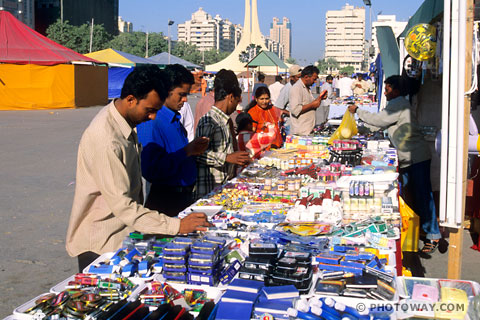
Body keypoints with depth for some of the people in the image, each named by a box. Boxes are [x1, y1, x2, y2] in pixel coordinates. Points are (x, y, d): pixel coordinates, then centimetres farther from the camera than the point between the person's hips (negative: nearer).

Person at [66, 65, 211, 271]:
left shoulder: (126, 124, 3)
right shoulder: (105, 139, -27)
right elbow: (122, 206, -29)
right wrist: (176, 226, -30)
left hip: (123, 234, 8)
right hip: (99, 245, -8)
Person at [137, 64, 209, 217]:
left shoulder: (176, 120, 11)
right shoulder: (149, 123, -19)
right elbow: (150, 171, -28)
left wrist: (194, 150, 0)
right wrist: (186, 151, -22)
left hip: (186, 197, 9)